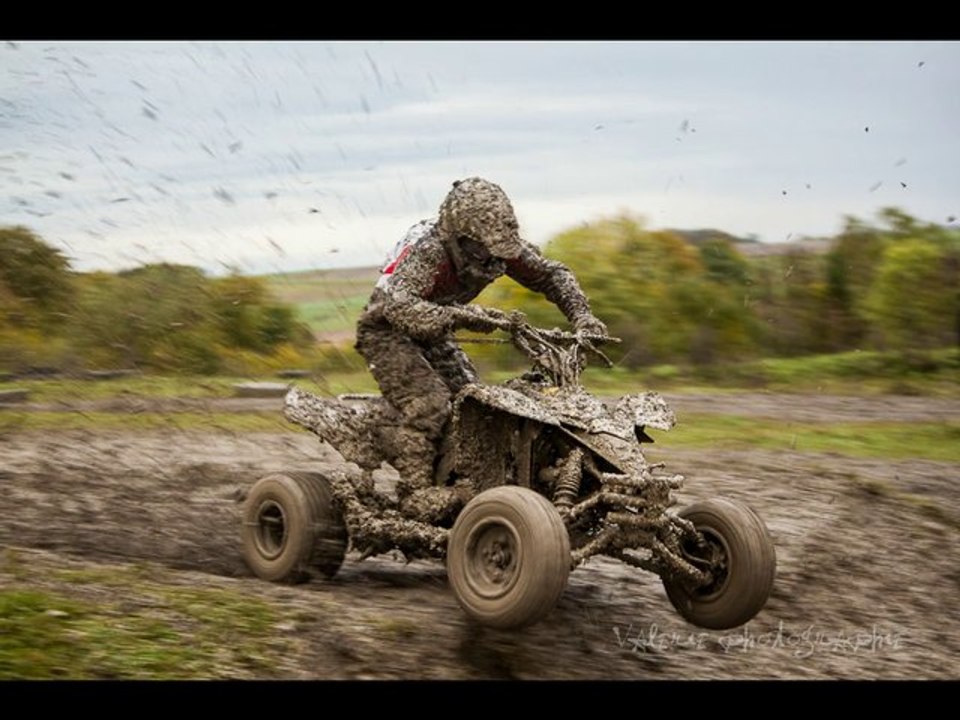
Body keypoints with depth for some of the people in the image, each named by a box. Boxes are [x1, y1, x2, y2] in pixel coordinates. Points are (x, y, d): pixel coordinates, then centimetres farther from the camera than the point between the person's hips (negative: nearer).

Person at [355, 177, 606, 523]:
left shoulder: (499, 248, -13)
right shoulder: (426, 249, -34)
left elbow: (551, 273, -1)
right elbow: (397, 305, -47)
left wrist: (581, 315, -18)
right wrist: (462, 316, -58)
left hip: (433, 335, 8)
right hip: (387, 330, -7)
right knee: (428, 402, -25)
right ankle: (415, 492, -24)